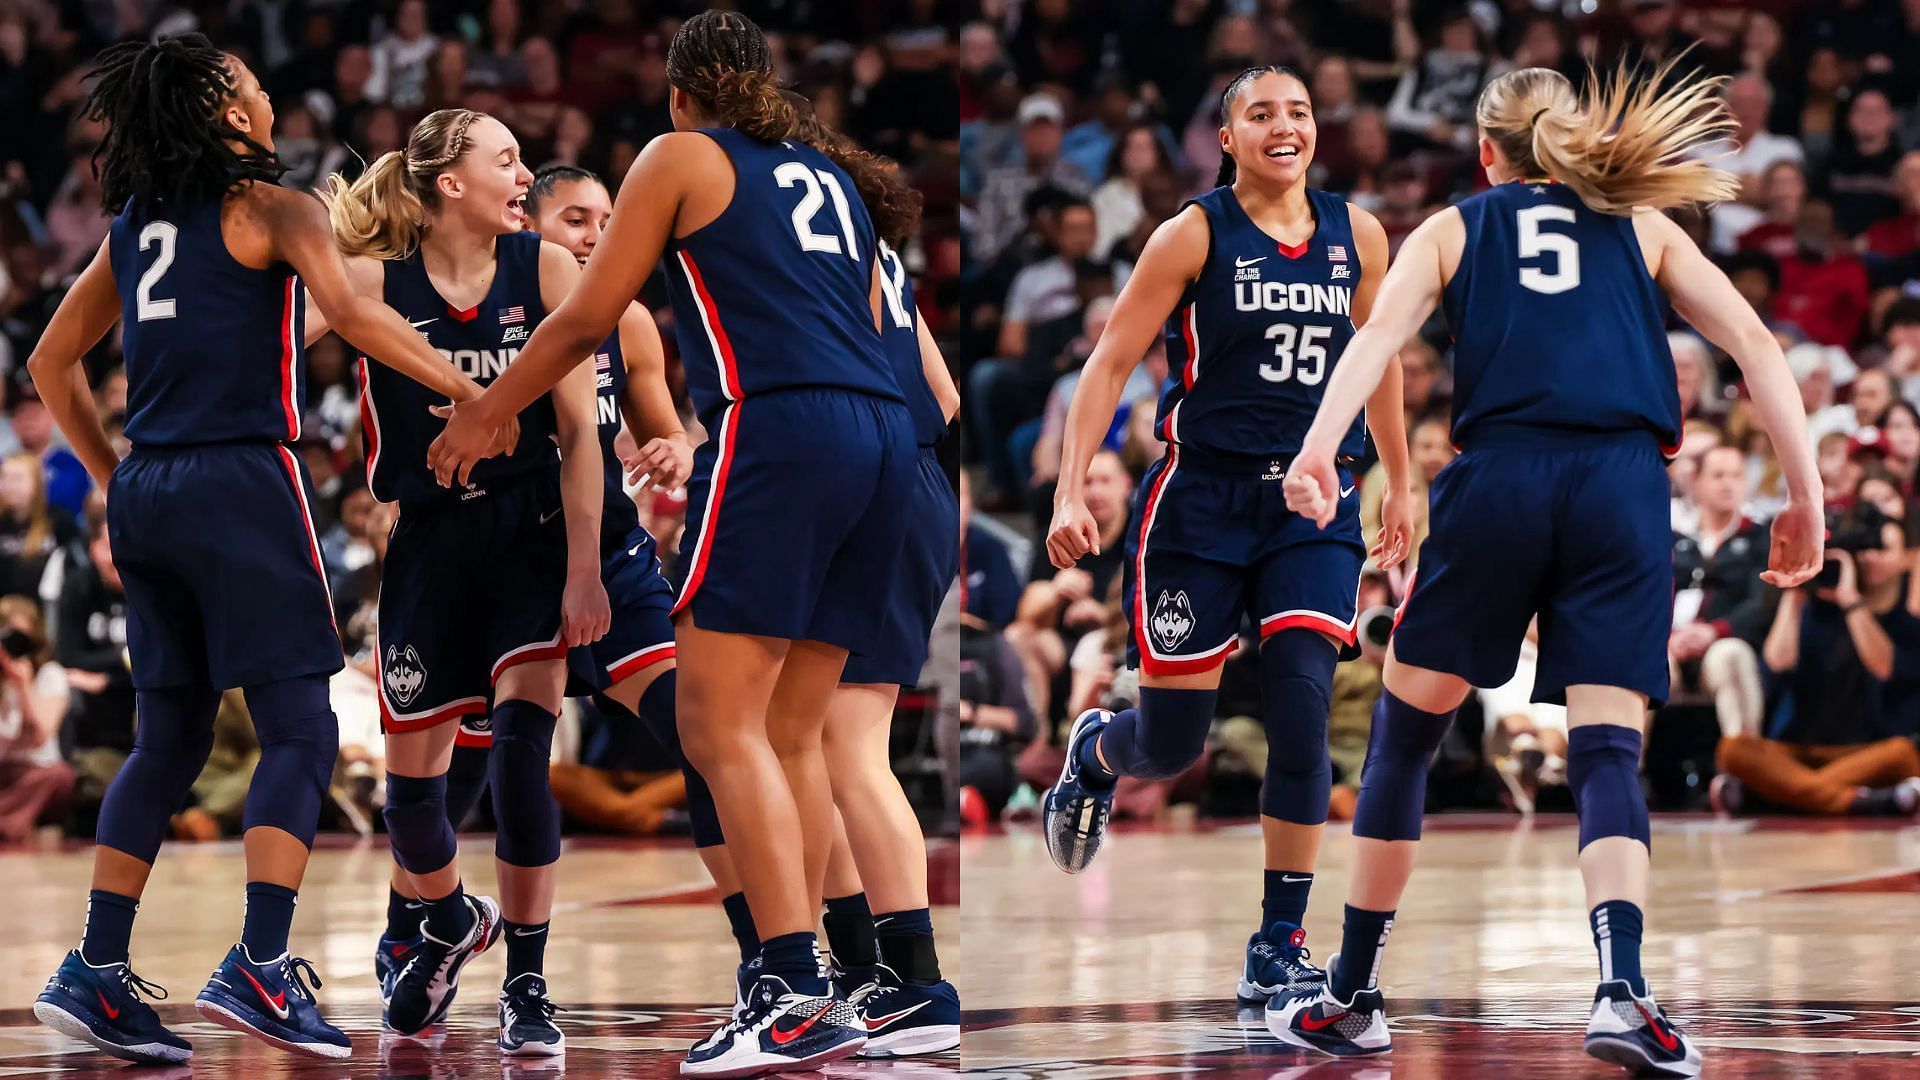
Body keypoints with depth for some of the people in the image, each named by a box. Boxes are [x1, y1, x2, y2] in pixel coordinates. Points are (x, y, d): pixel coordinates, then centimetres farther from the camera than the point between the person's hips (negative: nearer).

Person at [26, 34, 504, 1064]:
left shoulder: (133, 225, 16)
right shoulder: (270, 207, -3)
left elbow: (51, 362, 22)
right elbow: (349, 312, -18)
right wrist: (470, 390, -13)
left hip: (147, 489, 7)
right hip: (243, 480, -7)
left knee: (169, 738, 13)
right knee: (300, 731, -4)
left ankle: (96, 971, 7)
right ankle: (259, 967, -17)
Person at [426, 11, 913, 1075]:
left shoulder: (681, 159, 10)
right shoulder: (829, 176, 26)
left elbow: (585, 319, 10)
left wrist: (483, 417, 23)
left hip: (779, 431, -7)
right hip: (884, 434, 7)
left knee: (722, 726, -10)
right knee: (791, 735, 10)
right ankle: (798, 991, 4)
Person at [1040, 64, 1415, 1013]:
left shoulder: (1356, 236, 5)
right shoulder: (1196, 235, -6)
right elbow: (1110, 365, -5)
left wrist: (1400, 486, 24)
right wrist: (1070, 494, -13)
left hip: (1313, 506, 2)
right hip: (1201, 501, -2)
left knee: (1301, 708, -14)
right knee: (1170, 745, 2)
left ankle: (1279, 944, -4)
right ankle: (1093, 751, 41)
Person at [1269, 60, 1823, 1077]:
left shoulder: (1451, 230, 20)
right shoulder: (1642, 226, 23)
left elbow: (1381, 331, 0)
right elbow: (1753, 343, 11)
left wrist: (1317, 449, -14)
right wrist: (1804, 495, 9)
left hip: (1499, 475, -1)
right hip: (1624, 482, 1)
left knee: (1406, 731, 13)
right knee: (1607, 750, -1)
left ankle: (1352, 997, 17)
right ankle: (1620, 987, -25)